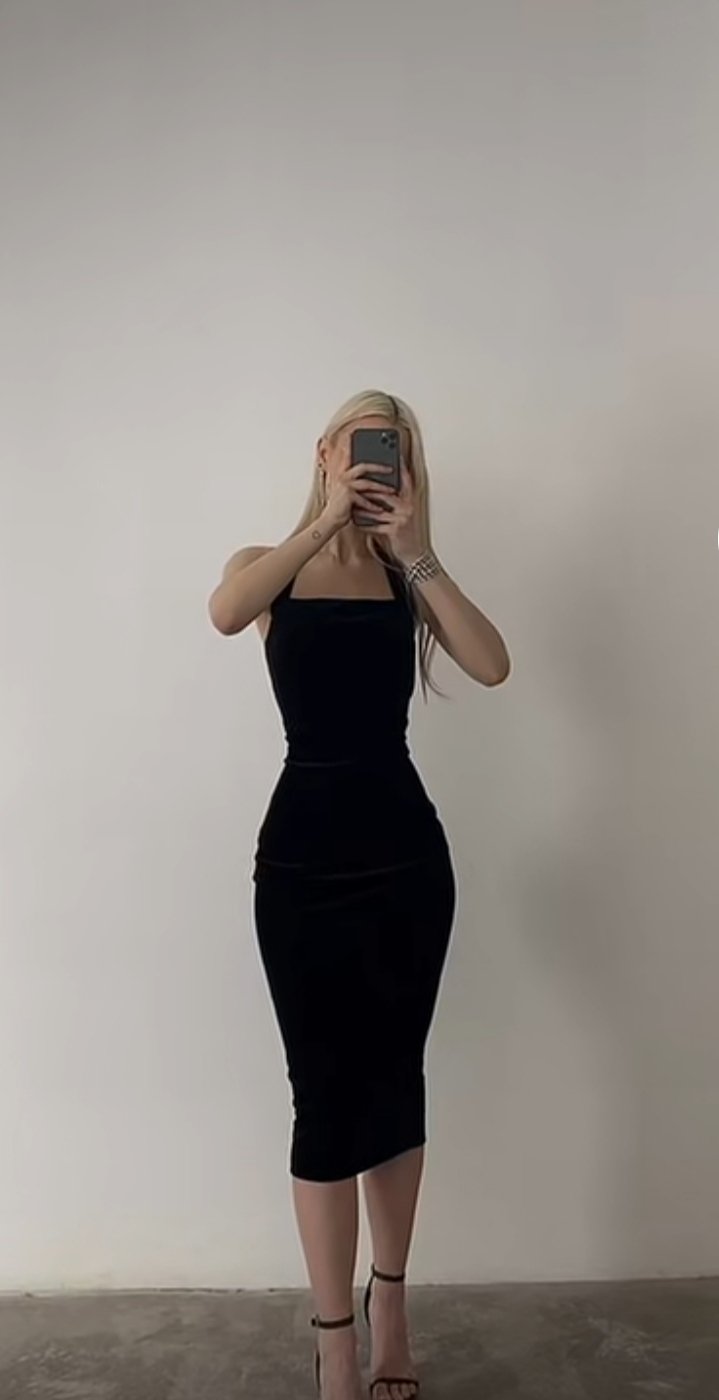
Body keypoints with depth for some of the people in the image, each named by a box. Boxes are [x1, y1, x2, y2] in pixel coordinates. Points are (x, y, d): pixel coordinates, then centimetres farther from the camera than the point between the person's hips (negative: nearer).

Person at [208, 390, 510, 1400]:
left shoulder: (405, 578, 9)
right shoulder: (273, 567, 5)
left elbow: (492, 666, -9)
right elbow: (223, 614, -21)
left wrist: (416, 551, -14)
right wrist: (329, 518, -21)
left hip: (407, 849, 3)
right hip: (305, 854, -2)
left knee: (395, 1080, 12)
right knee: (326, 1095, 0)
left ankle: (390, 1299, 31)